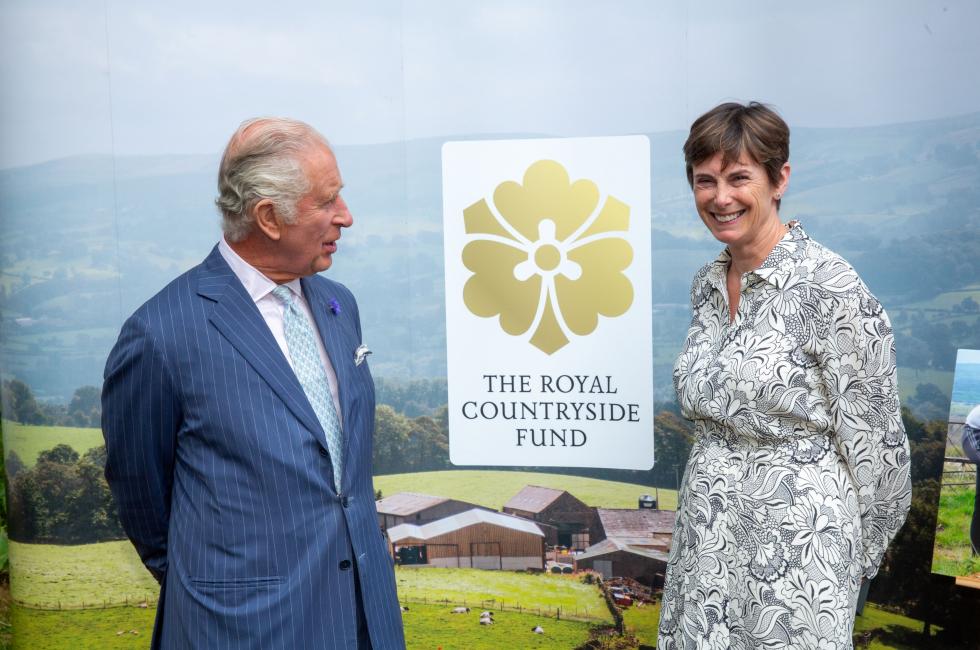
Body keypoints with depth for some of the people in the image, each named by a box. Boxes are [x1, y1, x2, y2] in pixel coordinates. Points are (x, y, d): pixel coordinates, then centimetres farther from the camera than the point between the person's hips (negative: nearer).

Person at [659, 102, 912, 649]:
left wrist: (856, 556, -4)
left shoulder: (828, 286, -16)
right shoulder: (707, 285, 6)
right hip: (709, 538, 7)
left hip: (796, 533, -6)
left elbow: (873, 439, -12)